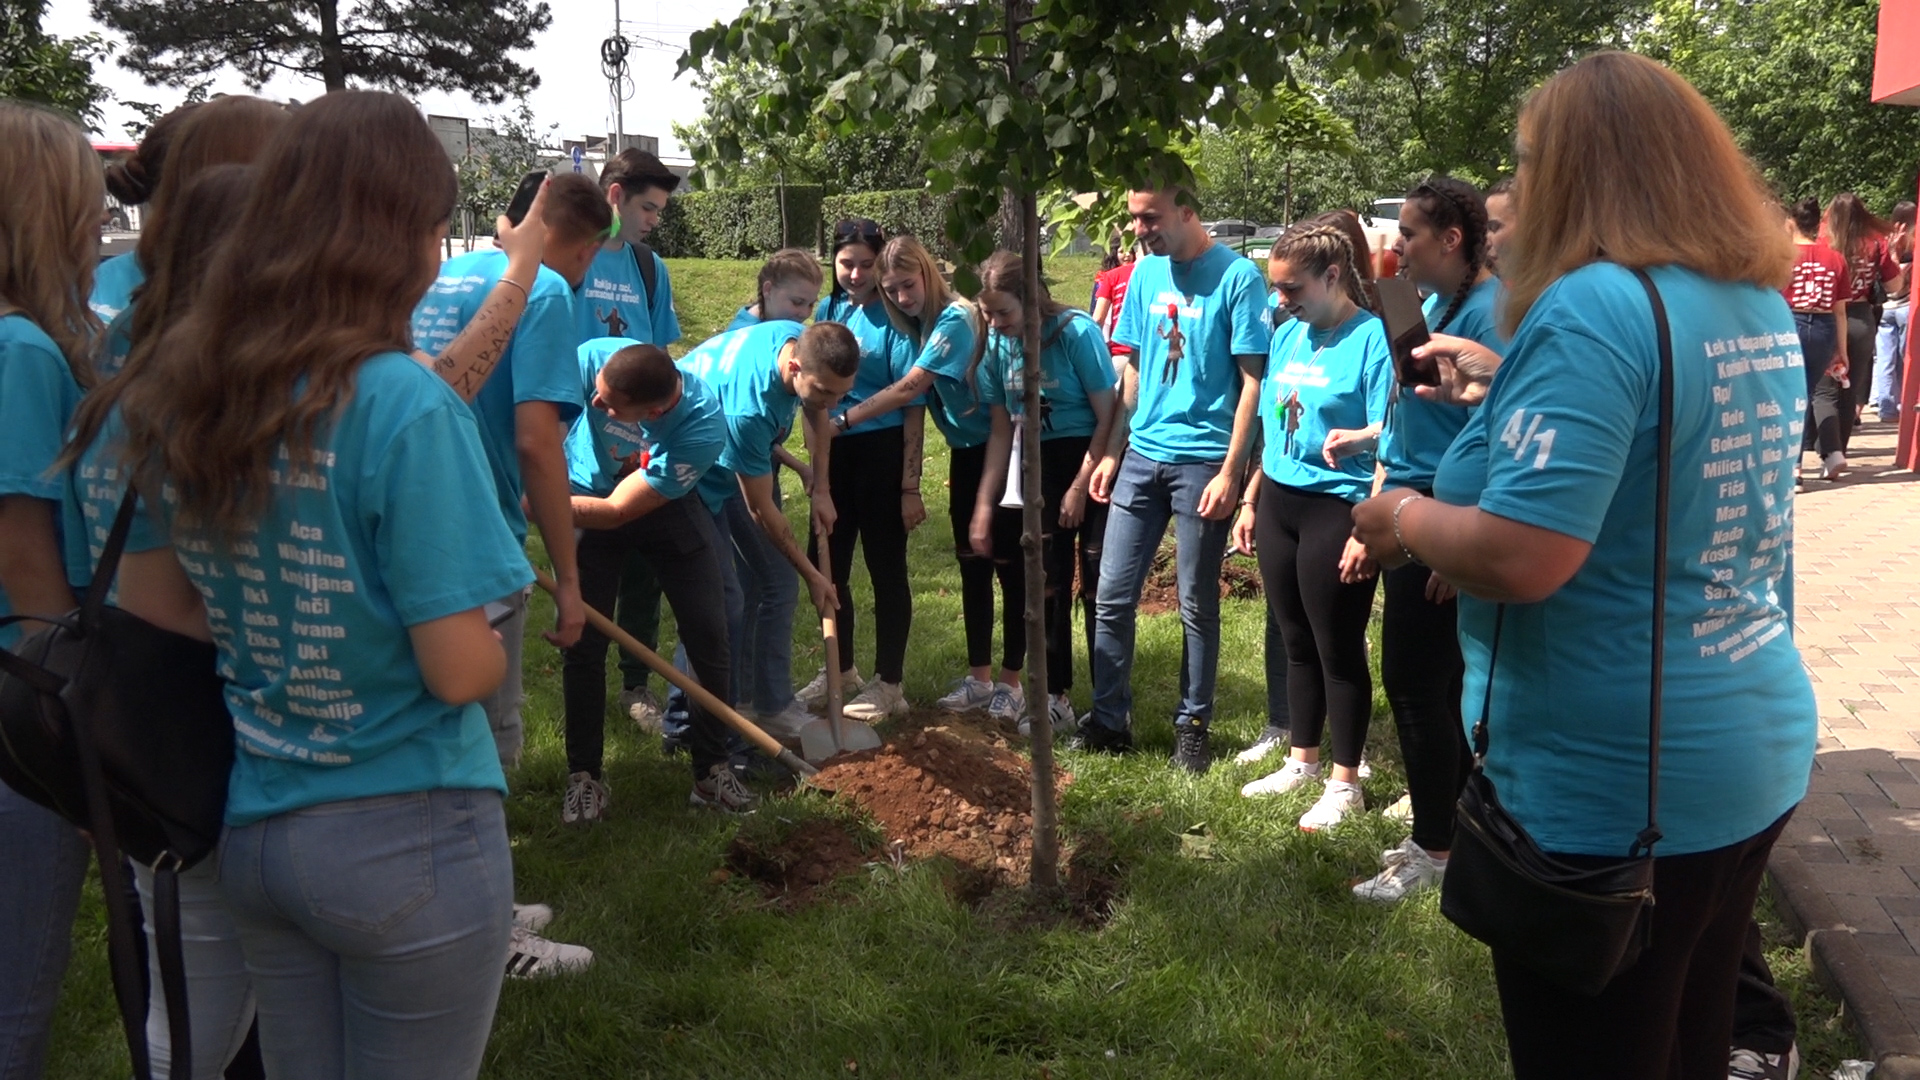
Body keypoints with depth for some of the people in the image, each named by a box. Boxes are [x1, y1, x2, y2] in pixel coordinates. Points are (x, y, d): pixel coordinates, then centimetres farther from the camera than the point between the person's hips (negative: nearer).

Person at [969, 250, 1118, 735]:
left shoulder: (1077, 332, -19)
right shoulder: (997, 344, -2)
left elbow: (1107, 418, -15)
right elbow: (1002, 431, 3)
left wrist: (1080, 488, -13)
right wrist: (984, 506, 1)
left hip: (1093, 461, -6)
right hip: (1041, 464, 6)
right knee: (1043, 582, 8)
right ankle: (1054, 696, 19)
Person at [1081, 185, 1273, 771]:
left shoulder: (1237, 277, -10)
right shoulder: (1146, 272, 8)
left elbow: (1253, 380, -10)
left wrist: (1231, 471, -15)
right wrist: (1112, 452, 11)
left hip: (1203, 460, -5)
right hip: (1142, 455, 5)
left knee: (1197, 605, 6)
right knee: (1112, 596, 6)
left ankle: (1192, 726, 21)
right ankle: (1109, 721, 19)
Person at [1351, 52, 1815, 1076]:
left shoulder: (1594, 307, -22)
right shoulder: (1765, 310, 6)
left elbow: (1521, 560, -30)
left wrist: (1408, 517, -10)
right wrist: (1507, 392, 21)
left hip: (1610, 786, -9)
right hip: (1756, 753, 9)